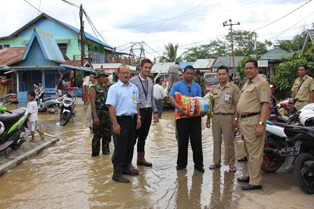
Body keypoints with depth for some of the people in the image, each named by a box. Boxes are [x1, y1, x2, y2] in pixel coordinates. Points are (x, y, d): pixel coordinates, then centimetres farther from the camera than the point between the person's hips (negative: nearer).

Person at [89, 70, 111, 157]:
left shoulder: (105, 87, 15)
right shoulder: (93, 88, -6)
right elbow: (93, 103, -13)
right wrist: (95, 117, -20)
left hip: (107, 112, 7)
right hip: (98, 113, -6)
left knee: (107, 133, 12)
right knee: (97, 134, 0)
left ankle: (106, 150, 26)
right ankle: (95, 153, 13)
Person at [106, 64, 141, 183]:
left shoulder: (134, 87, 13)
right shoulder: (114, 88, -8)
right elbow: (111, 106, -14)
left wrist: (138, 117, 10)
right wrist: (115, 124, -20)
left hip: (132, 120, 7)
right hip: (120, 121, -7)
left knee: (130, 146, 15)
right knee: (120, 148, -3)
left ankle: (125, 167, 30)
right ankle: (117, 173, 6)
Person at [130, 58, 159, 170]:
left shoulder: (150, 81, 12)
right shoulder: (133, 81, -11)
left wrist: (155, 112, 14)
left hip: (148, 111, 7)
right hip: (138, 111, -7)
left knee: (143, 137, 17)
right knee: (134, 136, -2)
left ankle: (141, 158, 31)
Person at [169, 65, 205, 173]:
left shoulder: (197, 86, 14)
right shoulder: (177, 85, 3)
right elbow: (171, 98, -9)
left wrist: (202, 110, -9)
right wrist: (178, 106, -28)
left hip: (195, 117, 2)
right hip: (182, 116, -2)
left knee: (197, 141, 3)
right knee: (182, 141, 4)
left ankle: (198, 164, 13)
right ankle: (181, 163, 19)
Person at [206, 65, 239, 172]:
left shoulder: (233, 88, 0)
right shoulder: (213, 88, 12)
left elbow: (237, 104, -3)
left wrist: (236, 118, -9)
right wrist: (208, 118, 12)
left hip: (228, 117, -4)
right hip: (216, 117, 4)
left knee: (229, 142, 0)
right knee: (216, 141, 10)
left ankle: (231, 163, 11)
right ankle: (217, 162, 21)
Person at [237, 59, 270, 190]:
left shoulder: (261, 83, -10)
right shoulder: (247, 84, 20)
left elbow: (265, 104, -18)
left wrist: (261, 124, -24)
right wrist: (240, 121, 22)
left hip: (254, 121, -10)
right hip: (244, 121, 10)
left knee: (254, 153, -6)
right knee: (248, 151, 17)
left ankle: (255, 182, 0)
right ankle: (250, 175, 29)